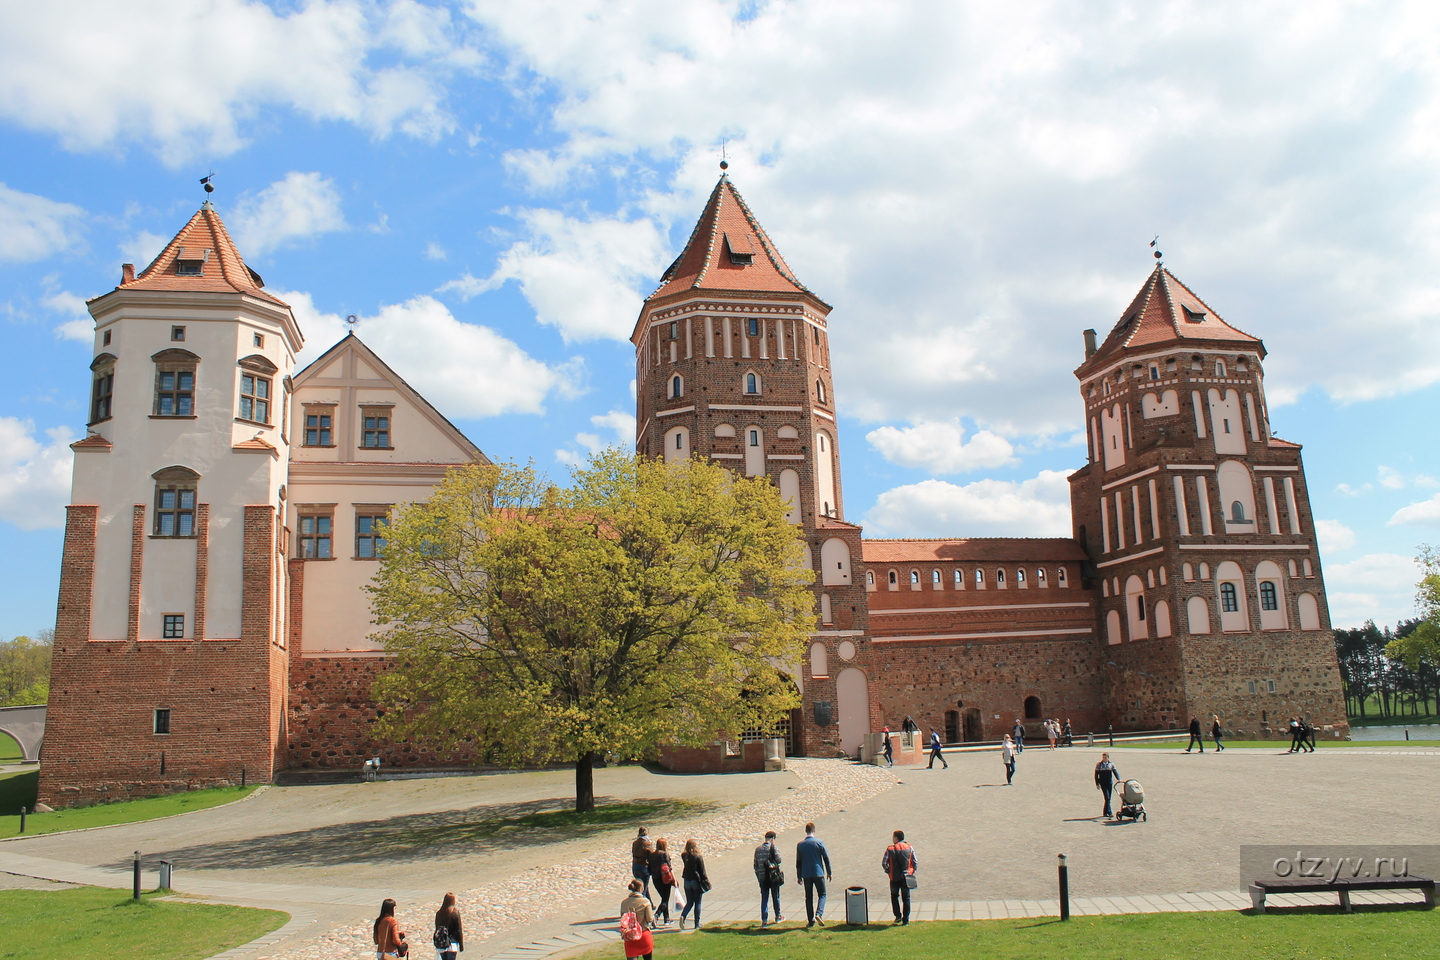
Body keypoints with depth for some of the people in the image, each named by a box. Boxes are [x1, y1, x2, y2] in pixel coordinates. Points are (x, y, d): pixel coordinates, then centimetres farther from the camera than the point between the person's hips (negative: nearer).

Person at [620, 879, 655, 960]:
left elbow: (622, 919, 5)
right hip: (644, 934, -2)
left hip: (629, 936, 2)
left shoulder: (623, 903, -2)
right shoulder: (645, 902, -12)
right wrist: (653, 917, 11)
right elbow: (649, 919, -9)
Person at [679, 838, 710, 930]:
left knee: (689, 902, 15)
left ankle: (683, 916, -10)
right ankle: (697, 924, 11)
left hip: (687, 881, 4)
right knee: (697, 903, 8)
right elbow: (702, 871, -11)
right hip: (697, 881, -4)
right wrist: (706, 881, 1)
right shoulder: (698, 857, -15)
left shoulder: (684, 856, -2)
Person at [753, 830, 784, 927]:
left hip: (762, 876, 3)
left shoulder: (758, 849, 7)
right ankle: (778, 917, 28)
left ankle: (764, 920, 2)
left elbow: (755, 865, 9)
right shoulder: (774, 848, -6)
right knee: (776, 897, 14)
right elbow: (778, 860, -17)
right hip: (773, 876, -3)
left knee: (764, 899, 6)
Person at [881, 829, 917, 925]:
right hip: (906, 877, 2)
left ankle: (898, 916, 9)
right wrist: (912, 872, 12)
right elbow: (915, 863, -1)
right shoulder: (910, 848, -3)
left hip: (894, 878, -2)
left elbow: (884, 863, -8)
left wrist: (888, 871, 8)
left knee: (894, 896, 19)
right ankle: (906, 920, 10)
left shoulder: (890, 849, -9)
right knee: (906, 899, 11)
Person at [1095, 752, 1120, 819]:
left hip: (1110, 783, 3)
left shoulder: (1111, 765, 7)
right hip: (1103, 783, -3)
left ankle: (1106, 812, 16)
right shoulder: (1098, 765, 3)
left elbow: (1115, 772, -3)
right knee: (1107, 798, -13)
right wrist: (1097, 784, -1)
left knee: (1109, 798, 6)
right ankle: (1109, 812, -13)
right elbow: (1096, 775, 5)